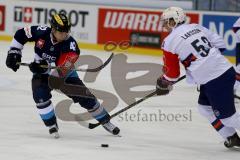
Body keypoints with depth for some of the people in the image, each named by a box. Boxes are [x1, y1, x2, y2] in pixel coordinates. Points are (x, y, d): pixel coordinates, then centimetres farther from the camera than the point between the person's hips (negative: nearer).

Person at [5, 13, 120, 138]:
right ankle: (52, 125, -10)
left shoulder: (70, 45, -29)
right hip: (42, 73, 1)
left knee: (85, 97, -3)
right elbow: (21, 35, -7)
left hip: (65, 73, -1)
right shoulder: (42, 32, -23)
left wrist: (46, 66, -49)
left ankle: (105, 121, 18)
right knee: (40, 95, -28)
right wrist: (13, 53, -12)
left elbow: (62, 69, -36)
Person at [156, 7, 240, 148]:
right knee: (205, 108, 22)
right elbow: (220, 44, 12)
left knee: (226, 115, 2)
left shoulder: (169, 42, -4)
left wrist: (163, 85, 23)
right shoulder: (196, 27, 12)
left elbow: (172, 73, 4)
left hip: (213, 82, -8)